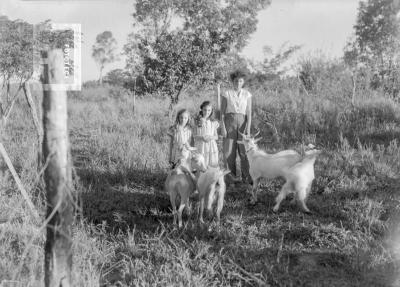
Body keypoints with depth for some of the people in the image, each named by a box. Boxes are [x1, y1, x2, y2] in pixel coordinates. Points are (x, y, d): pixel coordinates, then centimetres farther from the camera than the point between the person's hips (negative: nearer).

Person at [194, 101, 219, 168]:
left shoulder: (213, 123, 7)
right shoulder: (198, 122, 2)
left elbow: (216, 136, 9)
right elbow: (195, 136, 1)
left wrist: (211, 137, -12)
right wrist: (201, 137, -17)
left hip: (211, 146, 2)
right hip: (201, 146, -2)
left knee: (212, 165, -3)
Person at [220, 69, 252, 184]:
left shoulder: (247, 94, 5)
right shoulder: (226, 94, 1)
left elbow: (249, 112, 2)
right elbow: (222, 112, 1)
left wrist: (248, 128, -9)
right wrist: (222, 127, -7)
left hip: (242, 122, 1)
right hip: (229, 122, -1)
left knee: (244, 150, -6)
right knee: (229, 150, -2)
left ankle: (246, 177, -3)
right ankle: (231, 176, 7)